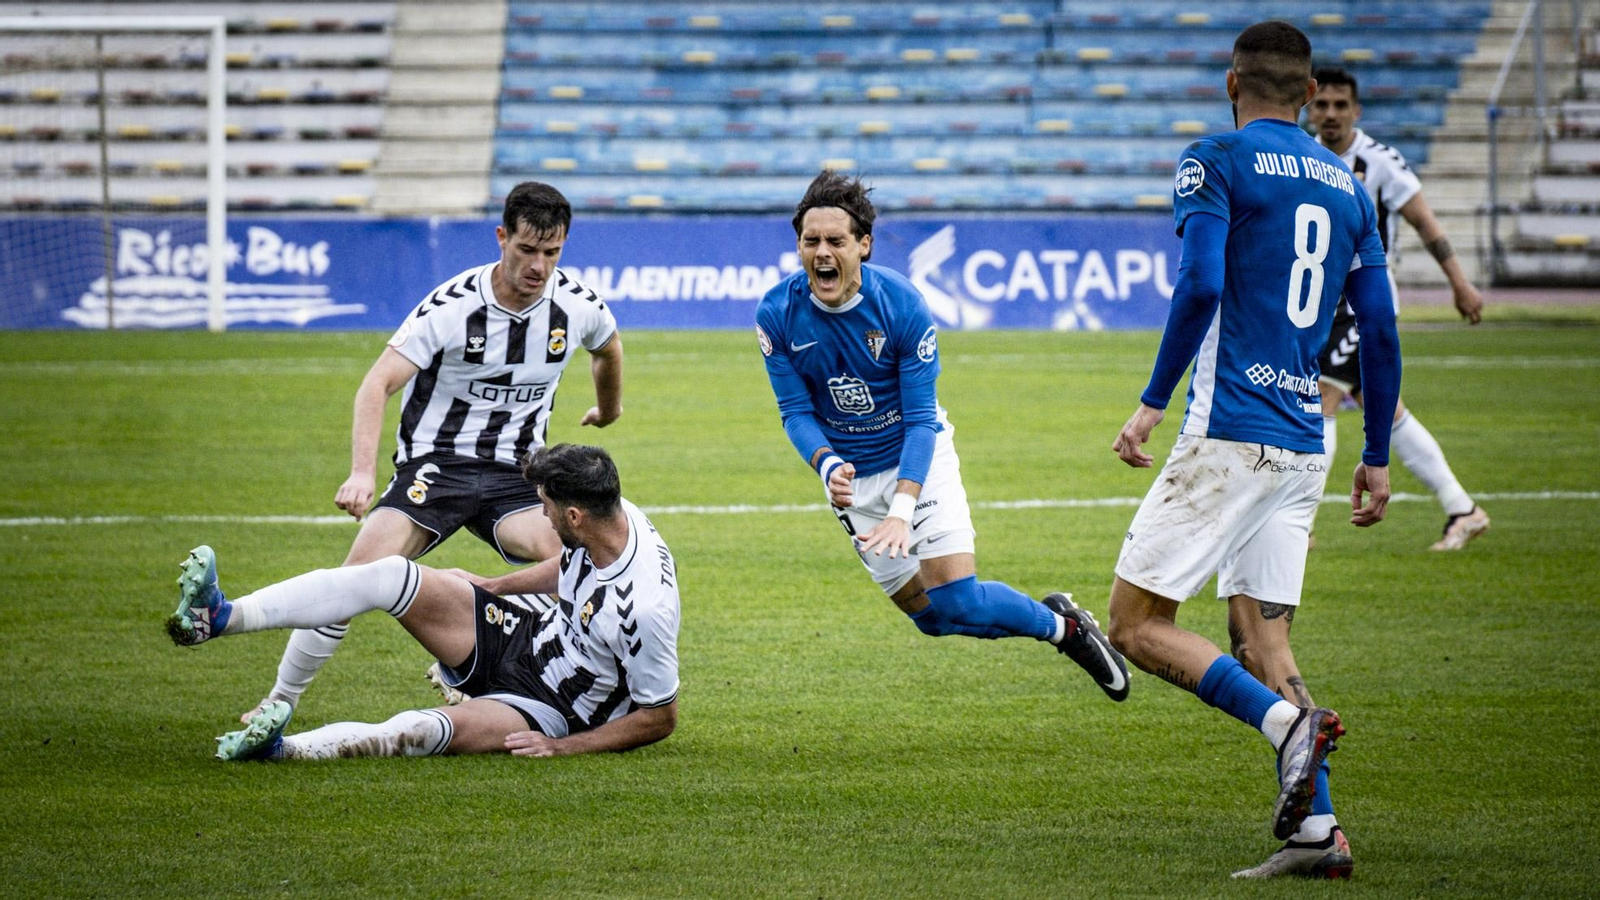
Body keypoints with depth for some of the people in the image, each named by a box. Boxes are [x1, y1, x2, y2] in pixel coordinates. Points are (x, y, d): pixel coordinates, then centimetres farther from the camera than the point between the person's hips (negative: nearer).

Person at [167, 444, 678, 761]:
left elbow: (661, 718, -23)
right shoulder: (611, 513, -11)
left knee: (428, 730, -39)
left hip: (551, 711, -8)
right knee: (390, 575, -10)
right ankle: (221, 618, -15)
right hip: (523, 639, 8)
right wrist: (491, 586, 20)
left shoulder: (645, 609, -34)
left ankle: (283, 748, -47)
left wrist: (563, 746, -23)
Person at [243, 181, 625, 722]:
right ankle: (280, 702, -5)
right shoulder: (451, 306, -16)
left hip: (513, 475, 3)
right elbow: (379, 383, -22)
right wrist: (363, 471, -37)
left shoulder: (579, 306, -4)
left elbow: (607, 348, 23)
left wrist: (609, 409, 42)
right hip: (433, 465, -3)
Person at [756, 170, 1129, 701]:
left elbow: (920, 420, -21)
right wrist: (828, 467, -31)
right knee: (929, 616, 3)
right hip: (853, 479, 3)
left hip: (919, 459, -3)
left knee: (959, 600, -17)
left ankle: (1064, 625, 12)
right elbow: (796, 412, -9)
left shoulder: (901, 306, -23)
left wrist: (902, 510, -34)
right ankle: (1055, 624, 26)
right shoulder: (777, 315, -16)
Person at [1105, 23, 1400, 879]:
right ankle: (1315, 831, -4)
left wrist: (1152, 404, -11)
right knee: (1260, 644, 10)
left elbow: (1200, 287, -16)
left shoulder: (1216, 160, -2)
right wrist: (1377, 458, 20)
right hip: (1303, 447, 7)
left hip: (1228, 434, -7)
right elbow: (1380, 332, 14)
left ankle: (1290, 721, -21)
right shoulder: (1346, 187, 16)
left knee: (1137, 625, -2)